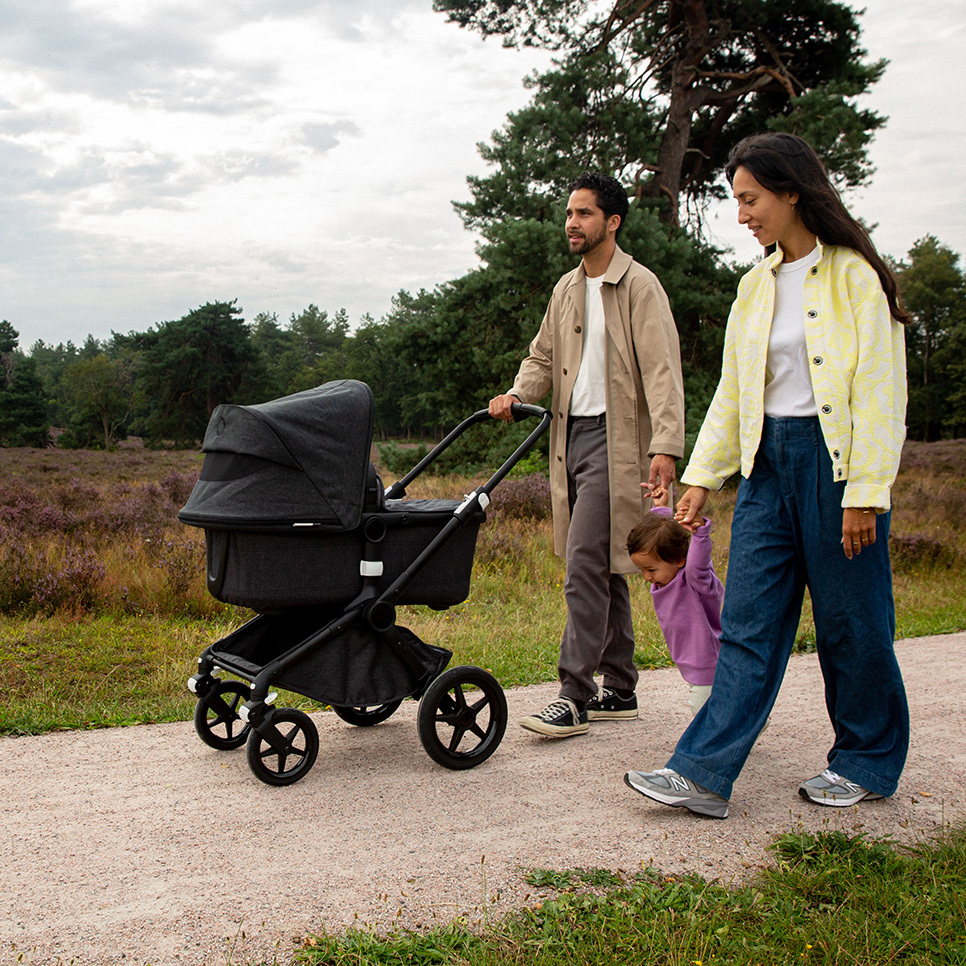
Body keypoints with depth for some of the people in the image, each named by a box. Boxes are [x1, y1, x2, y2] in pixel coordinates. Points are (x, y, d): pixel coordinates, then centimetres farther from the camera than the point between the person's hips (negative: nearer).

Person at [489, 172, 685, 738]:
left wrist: (666, 445, -23)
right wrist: (518, 394, 0)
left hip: (614, 439, -8)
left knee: (585, 564, -12)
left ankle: (575, 697, -6)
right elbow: (544, 357, 21)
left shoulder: (640, 286, -6)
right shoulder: (567, 289, 17)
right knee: (602, 567, 12)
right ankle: (619, 690, 20)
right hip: (572, 436, 8)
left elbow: (661, 370, -13)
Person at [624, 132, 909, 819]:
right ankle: (704, 775, 1)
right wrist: (702, 475, 10)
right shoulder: (756, 286, 13)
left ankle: (867, 764, 24)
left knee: (852, 624, 6)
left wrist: (865, 492, -15)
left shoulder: (855, 275, -7)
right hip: (767, 461, 6)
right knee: (748, 625, 2)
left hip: (836, 459, -6)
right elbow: (732, 392, 15)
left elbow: (880, 390, -11)